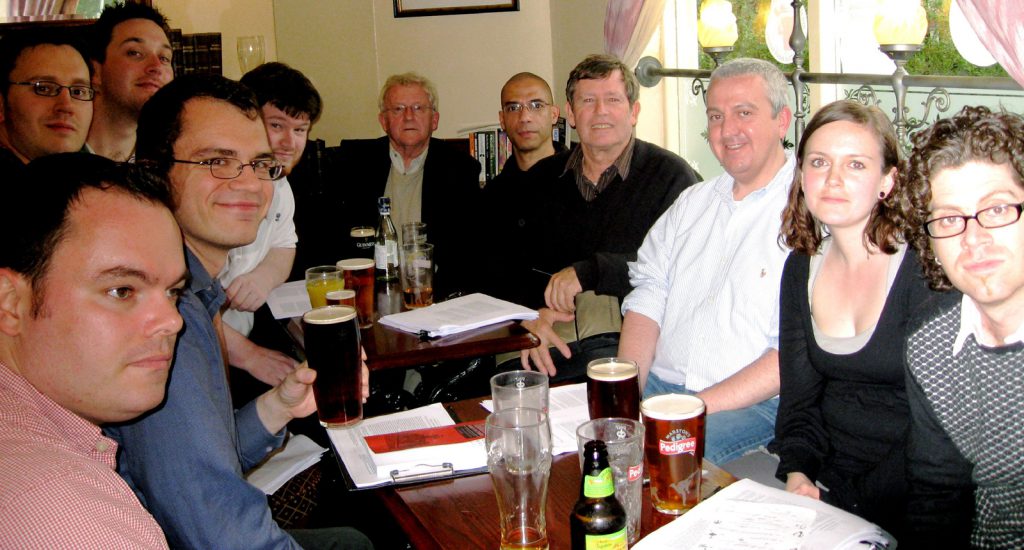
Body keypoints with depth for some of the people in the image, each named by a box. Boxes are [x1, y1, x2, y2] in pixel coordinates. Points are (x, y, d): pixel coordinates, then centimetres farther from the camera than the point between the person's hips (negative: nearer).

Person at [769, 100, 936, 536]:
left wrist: (851, 503, -18)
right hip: (821, 483, 5)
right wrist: (797, 475, -9)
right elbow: (799, 397, 8)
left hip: (904, 500, -4)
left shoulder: (926, 268, -12)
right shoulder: (802, 267, 6)